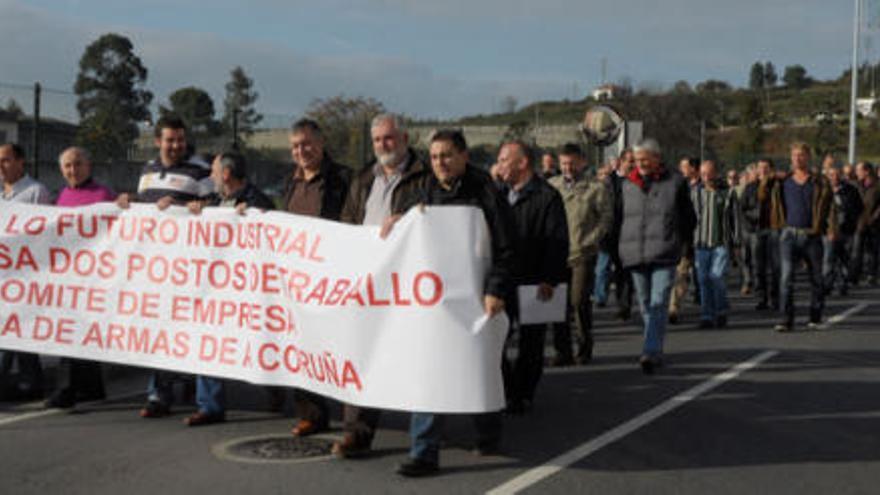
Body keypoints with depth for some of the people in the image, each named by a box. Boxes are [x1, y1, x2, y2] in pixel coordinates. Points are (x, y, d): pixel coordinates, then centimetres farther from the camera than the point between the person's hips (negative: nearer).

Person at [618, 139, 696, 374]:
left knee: (659, 304, -13)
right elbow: (620, 217, 18)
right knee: (646, 306, 10)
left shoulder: (675, 182, 3)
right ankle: (656, 352, 23)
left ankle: (651, 352, -18)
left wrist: (682, 242, 6)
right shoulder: (628, 185, 11)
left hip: (665, 254, -4)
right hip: (635, 254, 4)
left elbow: (688, 217, 10)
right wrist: (620, 248, 11)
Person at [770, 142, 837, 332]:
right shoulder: (783, 183, 9)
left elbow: (829, 207, -2)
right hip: (789, 234, 0)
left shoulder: (819, 183, 3)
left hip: (812, 236, 0)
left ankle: (815, 317, 24)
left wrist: (831, 229, -14)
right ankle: (786, 320, -13)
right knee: (786, 277, -11)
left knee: (816, 278, 9)